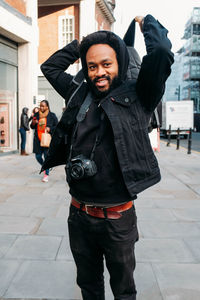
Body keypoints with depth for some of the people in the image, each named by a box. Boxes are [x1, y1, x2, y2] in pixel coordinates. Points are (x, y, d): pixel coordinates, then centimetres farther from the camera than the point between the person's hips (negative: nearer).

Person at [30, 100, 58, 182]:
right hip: (38, 139, 4)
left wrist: (50, 128, -15)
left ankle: (46, 174, 7)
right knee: (38, 156, 6)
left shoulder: (52, 115, -1)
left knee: (47, 156, -4)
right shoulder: (36, 115, 8)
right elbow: (32, 127, 15)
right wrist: (33, 123, -8)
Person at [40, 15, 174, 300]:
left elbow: (162, 52, -20)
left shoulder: (137, 97, -7)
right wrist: (80, 45, 14)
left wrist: (147, 22, -1)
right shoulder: (79, 94, 4)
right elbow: (50, 66, 18)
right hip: (79, 215, 4)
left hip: (118, 218, -3)